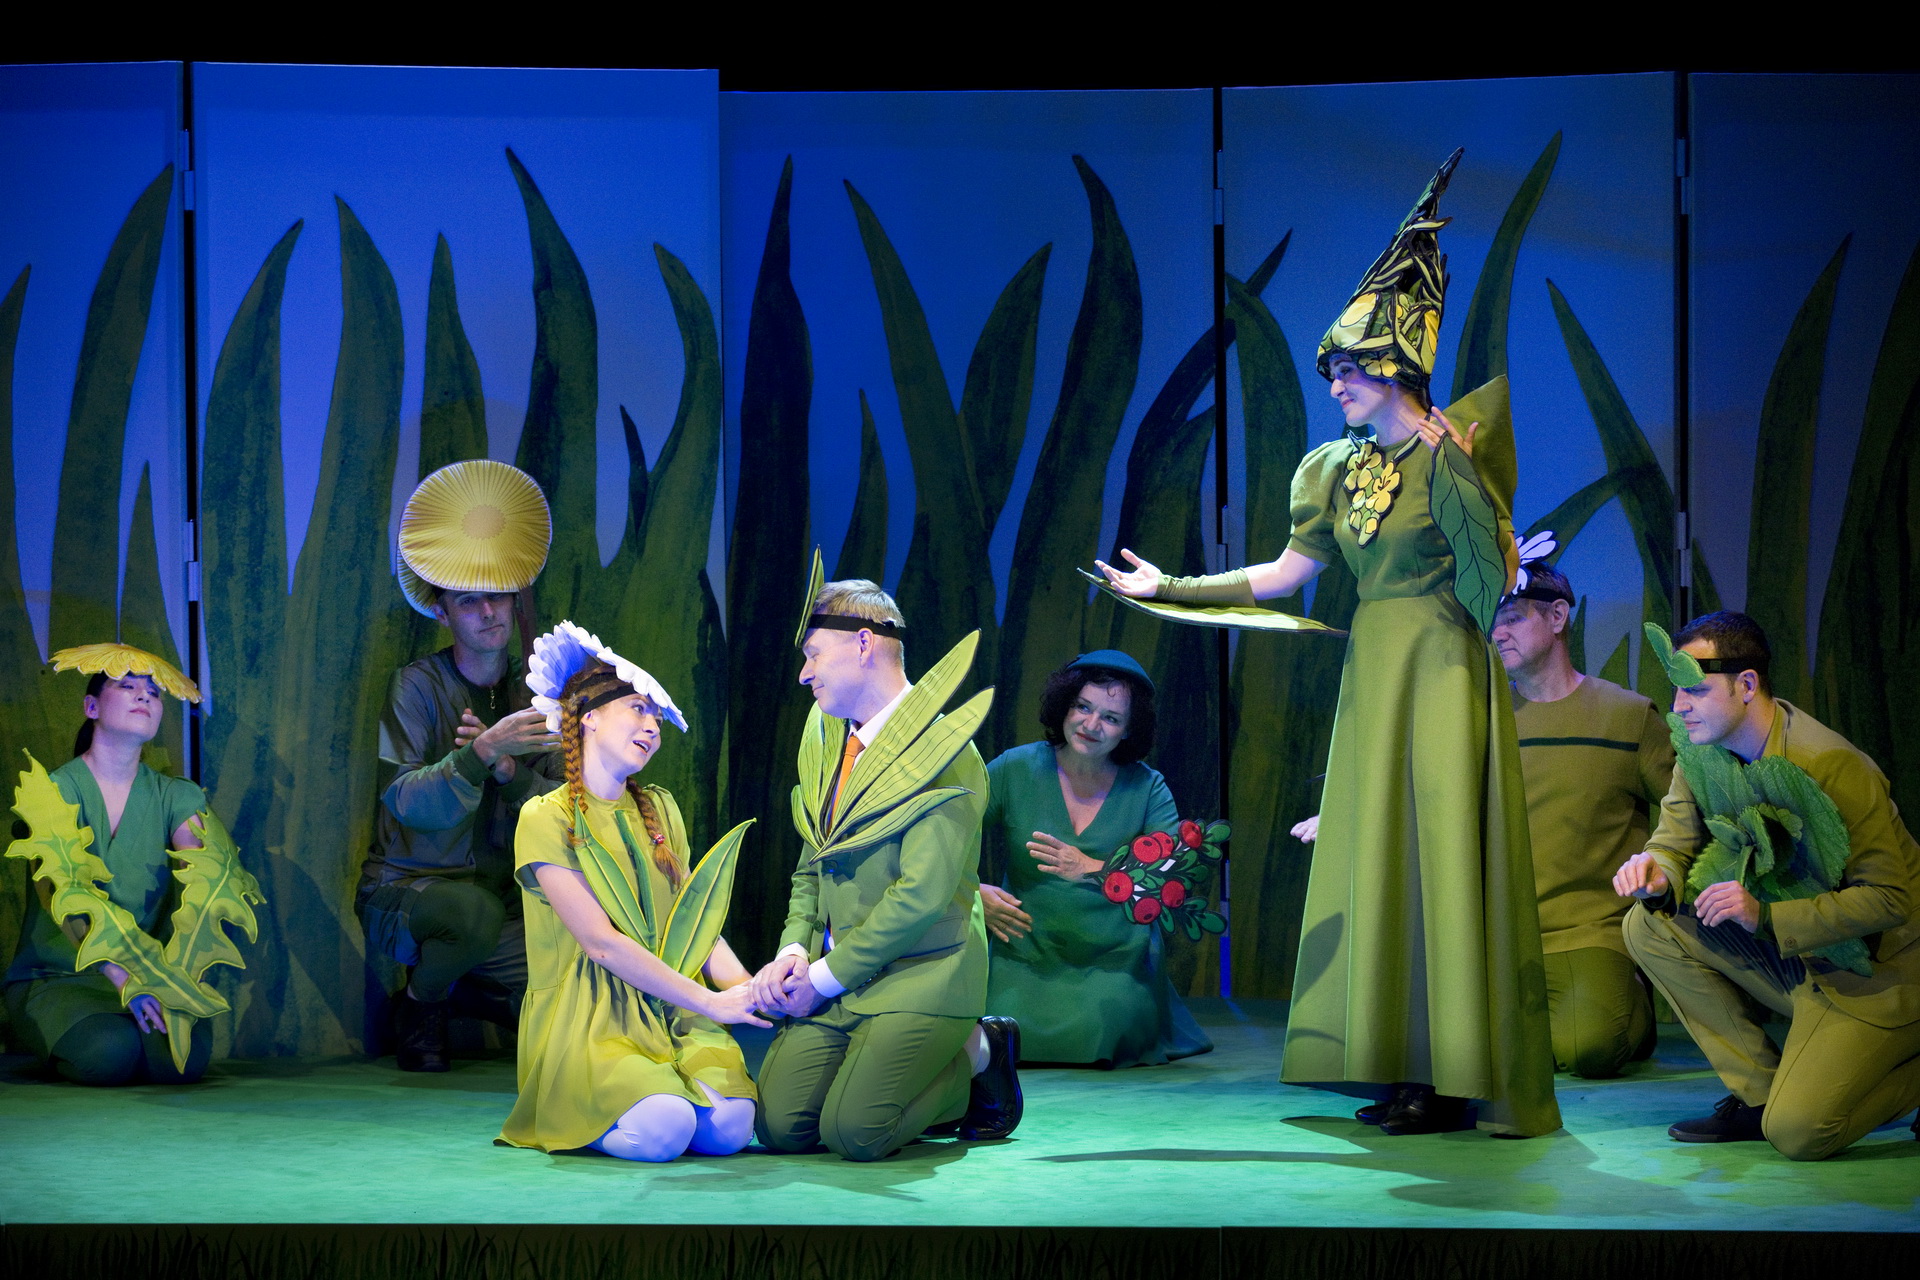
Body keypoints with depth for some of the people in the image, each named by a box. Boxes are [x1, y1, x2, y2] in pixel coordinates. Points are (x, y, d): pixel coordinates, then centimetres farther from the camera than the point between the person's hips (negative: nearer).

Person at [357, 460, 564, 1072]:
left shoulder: (531, 701, 6)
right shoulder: (417, 685, -8)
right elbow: (407, 802, -22)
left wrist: (508, 769, -22)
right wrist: (483, 751, -37)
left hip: (498, 895, 5)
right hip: (403, 889, -5)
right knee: (476, 912, -38)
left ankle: (457, 988, 13)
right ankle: (419, 1001, -5)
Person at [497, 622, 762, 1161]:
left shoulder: (659, 809, 17)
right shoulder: (546, 818, -4)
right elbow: (601, 942, -12)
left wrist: (744, 985, -13)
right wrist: (710, 1001, -17)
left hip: (668, 1013, 5)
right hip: (586, 1019, -5)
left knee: (729, 1124, -27)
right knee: (661, 1128, -33)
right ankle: (566, 1113, -2)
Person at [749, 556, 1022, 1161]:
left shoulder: (941, 751, -13)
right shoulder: (830, 739, 14)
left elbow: (921, 894, -20)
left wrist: (826, 976, -14)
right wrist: (794, 951, -2)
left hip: (921, 978, -7)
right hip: (834, 979, 7)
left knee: (853, 1132, -24)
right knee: (780, 1126, -11)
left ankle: (976, 1055, 5)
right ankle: (926, 1084, 14)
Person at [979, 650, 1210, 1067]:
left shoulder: (1147, 789, -1)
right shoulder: (1015, 770, -1)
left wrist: (1094, 871, -27)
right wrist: (972, 891, -14)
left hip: (1116, 961, 0)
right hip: (1025, 960, 0)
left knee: (1099, 1031, -23)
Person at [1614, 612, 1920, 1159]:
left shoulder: (1833, 766, -25)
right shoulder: (1701, 749, -3)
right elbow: (1676, 842, 6)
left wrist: (1766, 917, -32)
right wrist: (1657, 872, -21)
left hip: (1874, 973, -7)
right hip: (1788, 956, 7)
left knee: (1798, 1134, -23)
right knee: (1650, 925, -11)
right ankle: (1759, 1094, 0)